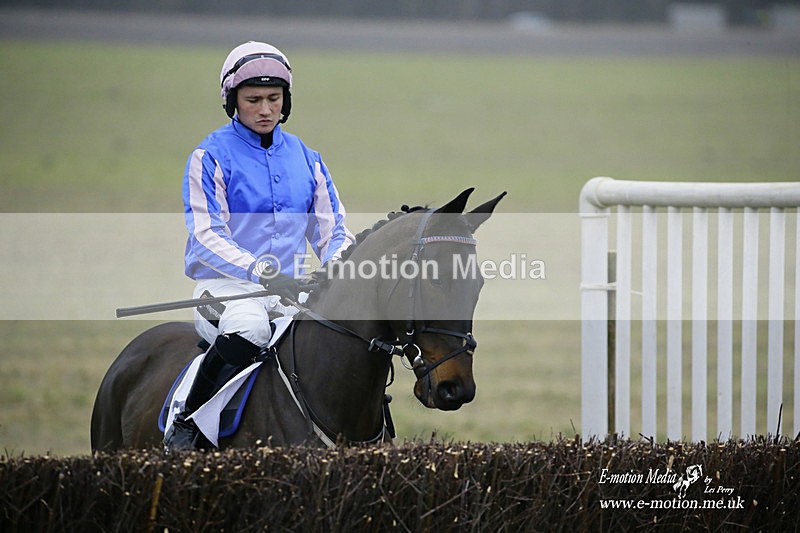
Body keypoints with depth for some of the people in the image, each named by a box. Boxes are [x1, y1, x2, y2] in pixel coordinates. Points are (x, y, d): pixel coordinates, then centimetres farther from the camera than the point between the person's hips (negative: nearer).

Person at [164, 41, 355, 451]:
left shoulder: (305, 159, 15)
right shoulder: (211, 157, -1)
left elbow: (332, 232, 13)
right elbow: (206, 236, -11)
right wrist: (261, 273, -27)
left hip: (292, 290, 4)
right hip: (226, 287, -4)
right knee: (249, 327, -39)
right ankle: (187, 427, -23)